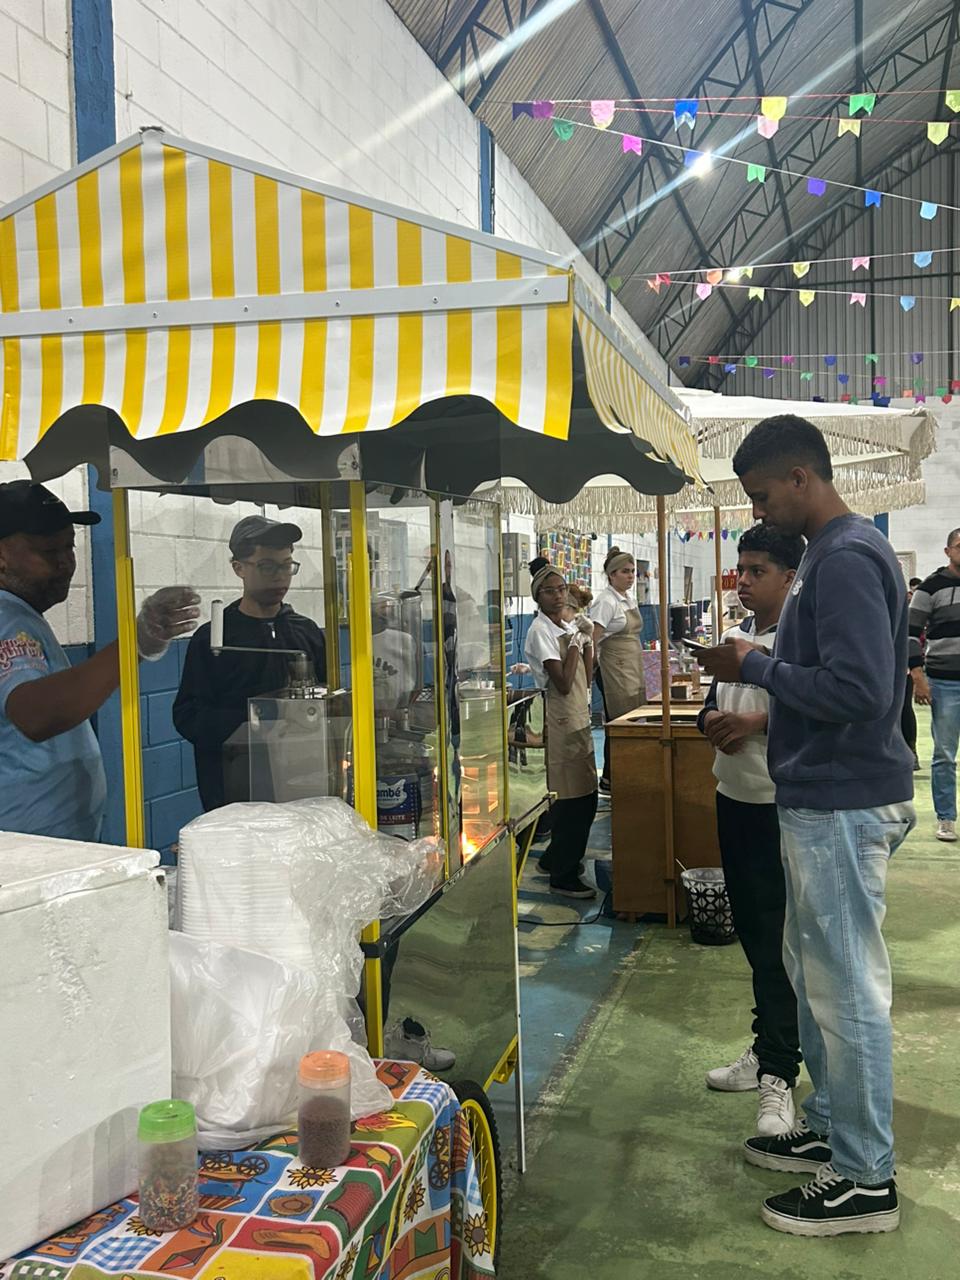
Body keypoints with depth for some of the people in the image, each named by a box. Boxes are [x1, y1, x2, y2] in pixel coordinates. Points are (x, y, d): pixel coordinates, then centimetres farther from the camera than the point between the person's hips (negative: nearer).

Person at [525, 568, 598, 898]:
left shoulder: (567, 627, 13)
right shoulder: (540, 630, -12)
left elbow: (585, 679, 10)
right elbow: (563, 683, -21)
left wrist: (587, 640, 2)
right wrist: (575, 641, -14)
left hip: (578, 719, 9)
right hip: (560, 720, -9)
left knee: (584, 797, 14)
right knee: (572, 799, -4)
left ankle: (554, 859, 30)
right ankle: (563, 877, 7)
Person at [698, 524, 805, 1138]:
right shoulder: (732, 636, 11)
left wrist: (758, 723, -23)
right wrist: (713, 721, -3)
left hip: (781, 805, -8)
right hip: (733, 796, 8)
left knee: (777, 937, -4)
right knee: (751, 927, 16)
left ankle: (778, 1074, 5)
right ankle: (768, 1046, 31)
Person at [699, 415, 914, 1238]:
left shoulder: (846, 558, -18)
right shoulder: (832, 552, 13)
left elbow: (859, 688, -26)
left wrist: (755, 666, -17)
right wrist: (757, 712, 10)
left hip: (841, 806, -10)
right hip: (822, 798, 10)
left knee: (848, 987, 0)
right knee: (815, 972, 19)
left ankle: (866, 1180, 15)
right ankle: (832, 1129, 34)